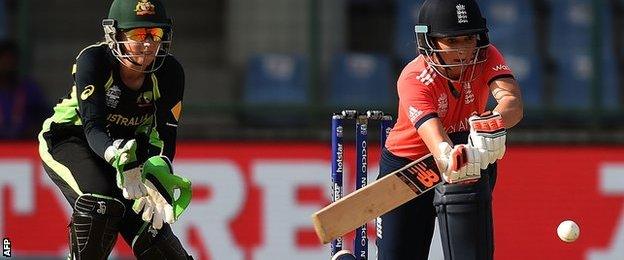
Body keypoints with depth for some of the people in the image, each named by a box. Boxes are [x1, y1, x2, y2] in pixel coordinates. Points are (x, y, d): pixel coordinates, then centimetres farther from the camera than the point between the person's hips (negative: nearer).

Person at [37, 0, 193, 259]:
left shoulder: (169, 72, -16)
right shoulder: (93, 60, -27)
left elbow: (166, 138, -17)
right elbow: (93, 128, -35)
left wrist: (159, 176, -38)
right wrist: (119, 158, -56)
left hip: (130, 146, 3)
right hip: (69, 138, -3)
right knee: (101, 201, -32)